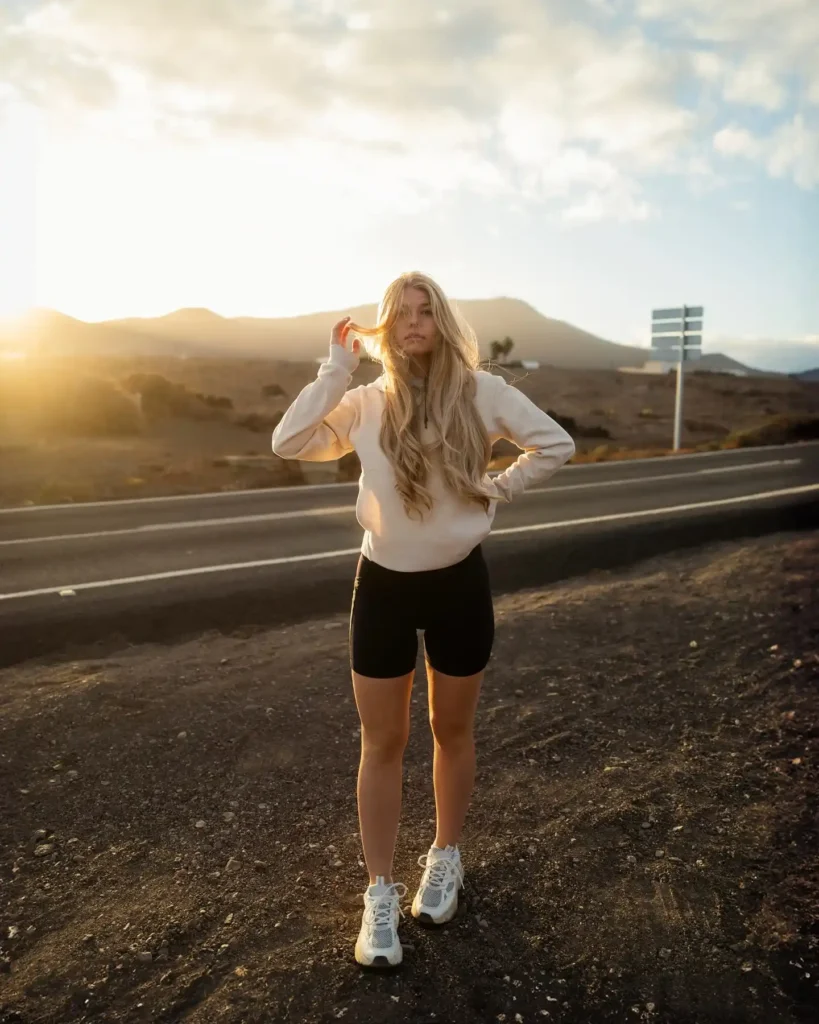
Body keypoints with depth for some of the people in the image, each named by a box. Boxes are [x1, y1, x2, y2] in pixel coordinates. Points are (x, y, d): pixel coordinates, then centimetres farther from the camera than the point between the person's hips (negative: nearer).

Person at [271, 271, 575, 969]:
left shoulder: (481, 391, -3)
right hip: (384, 584, 1)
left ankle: (446, 857, 41)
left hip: (459, 583, 0)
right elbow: (289, 443, -11)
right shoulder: (365, 403, 0)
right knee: (383, 743, 8)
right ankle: (381, 892, 25)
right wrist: (337, 367, -9)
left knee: (453, 732, 16)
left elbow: (556, 445, 1)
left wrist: (496, 491, -5)